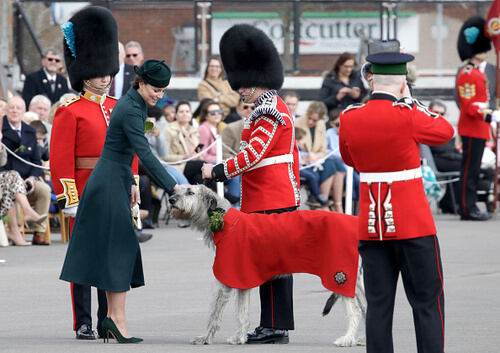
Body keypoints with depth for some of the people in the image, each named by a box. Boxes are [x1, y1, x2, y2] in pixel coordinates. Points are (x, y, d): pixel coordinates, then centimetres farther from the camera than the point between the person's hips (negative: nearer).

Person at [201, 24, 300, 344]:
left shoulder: (269, 113, -15)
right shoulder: (275, 107, 18)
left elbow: (252, 154, -22)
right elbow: (293, 155, 24)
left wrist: (217, 171, -15)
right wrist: (295, 192, 28)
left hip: (270, 200, -11)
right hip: (281, 196, 11)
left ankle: (276, 327, -7)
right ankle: (273, 326, 13)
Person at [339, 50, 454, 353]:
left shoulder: (349, 119, 0)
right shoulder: (406, 116, -14)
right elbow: (445, 132, 5)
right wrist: (411, 101, 9)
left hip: (371, 226, 4)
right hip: (414, 225, -4)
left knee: (379, 304, 7)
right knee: (427, 302, 3)